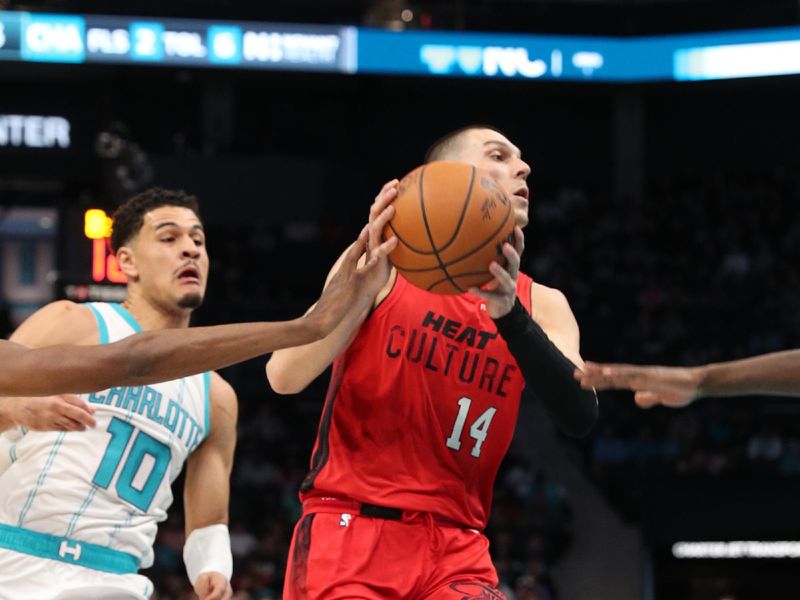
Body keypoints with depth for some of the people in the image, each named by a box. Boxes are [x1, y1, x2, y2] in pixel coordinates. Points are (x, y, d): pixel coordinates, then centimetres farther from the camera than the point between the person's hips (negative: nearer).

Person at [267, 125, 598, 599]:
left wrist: (509, 314, -23)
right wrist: (366, 283, -26)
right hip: (350, 530, -3)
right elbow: (285, 377, -12)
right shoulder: (388, 264, 0)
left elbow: (581, 417, -10)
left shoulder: (540, 305, 8)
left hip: (456, 546, 3)